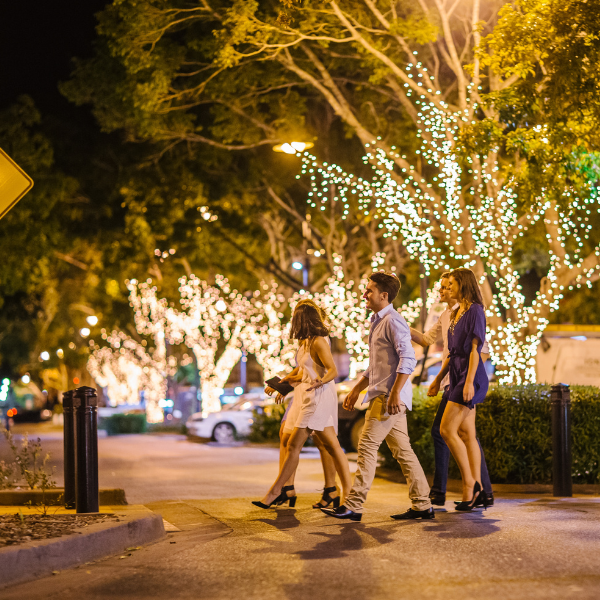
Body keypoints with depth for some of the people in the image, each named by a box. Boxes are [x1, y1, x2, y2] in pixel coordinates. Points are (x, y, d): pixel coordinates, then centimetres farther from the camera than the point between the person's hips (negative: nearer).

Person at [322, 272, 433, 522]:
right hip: (381, 395, 10)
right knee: (402, 450, 9)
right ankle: (422, 505, 11)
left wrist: (394, 393, -25)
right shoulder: (378, 322, 21)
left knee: (367, 446, -11)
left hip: (390, 396, -10)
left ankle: (353, 506, -10)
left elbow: (407, 359, -21)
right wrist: (356, 391, 26)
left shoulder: (393, 321, -11)